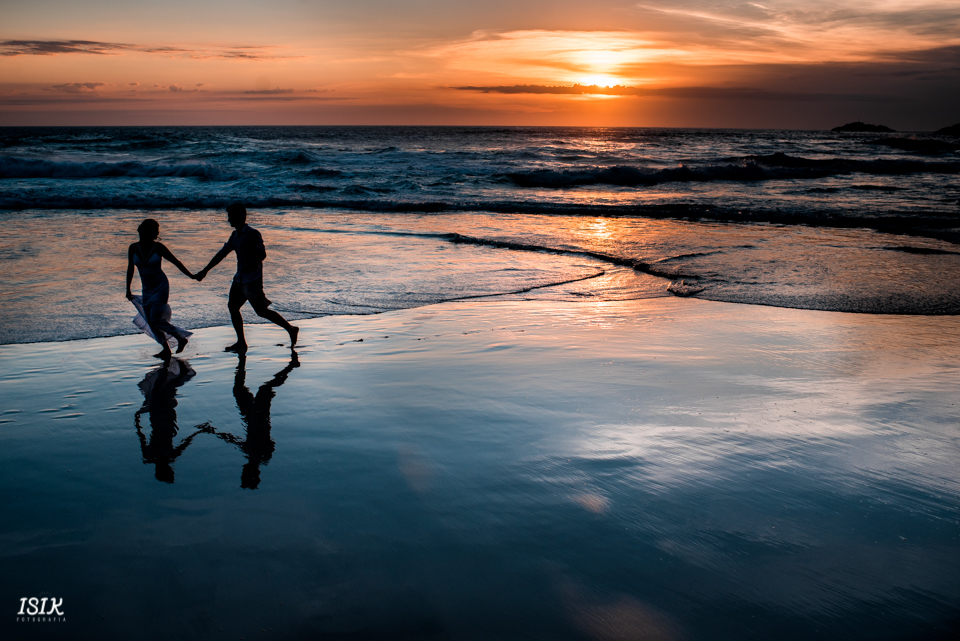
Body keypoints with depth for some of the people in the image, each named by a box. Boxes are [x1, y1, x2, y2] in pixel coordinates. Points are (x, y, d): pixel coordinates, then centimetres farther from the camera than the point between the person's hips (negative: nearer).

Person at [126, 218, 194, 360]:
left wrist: (191, 276, 1)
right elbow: (130, 269, 9)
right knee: (149, 321, 1)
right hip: (146, 289, 5)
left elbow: (176, 262, -1)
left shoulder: (158, 247, -11)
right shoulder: (133, 248, -2)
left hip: (161, 286, -5)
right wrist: (128, 290, 13)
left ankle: (181, 337, 3)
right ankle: (166, 349, 11)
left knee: (155, 319, -14)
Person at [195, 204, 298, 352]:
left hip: (252, 280, -9)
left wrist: (250, 267, -33)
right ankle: (241, 343, 12)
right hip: (240, 279, 9)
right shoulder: (235, 235, 13)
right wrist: (205, 270, 19)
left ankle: (291, 329, 7)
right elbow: (222, 254, 18)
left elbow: (262, 254, -20)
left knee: (262, 311, -6)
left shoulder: (252, 234, -13)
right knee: (232, 306, 6)